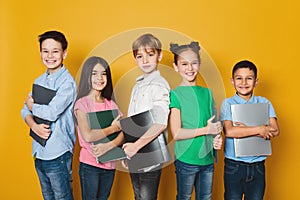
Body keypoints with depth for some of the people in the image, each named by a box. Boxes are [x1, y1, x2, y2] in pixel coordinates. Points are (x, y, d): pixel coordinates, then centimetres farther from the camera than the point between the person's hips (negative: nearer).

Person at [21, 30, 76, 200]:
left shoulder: (67, 82, -14)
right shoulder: (39, 81, 9)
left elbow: (51, 112, -24)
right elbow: (25, 110, 6)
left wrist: (32, 105, -4)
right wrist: (34, 125, -15)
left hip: (58, 153, -7)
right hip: (39, 151, 7)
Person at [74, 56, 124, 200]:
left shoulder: (111, 104, 6)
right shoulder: (82, 103, -9)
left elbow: (123, 133, -2)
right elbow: (87, 136, -22)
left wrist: (108, 145, -20)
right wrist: (112, 128, -11)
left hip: (109, 164, 5)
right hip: (89, 165, -5)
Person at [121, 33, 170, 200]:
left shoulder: (159, 85, -14)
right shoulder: (138, 85, 13)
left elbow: (161, 124, -25)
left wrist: (136, 146, -22)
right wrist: (127, 149, 14)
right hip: (134, 156, 8)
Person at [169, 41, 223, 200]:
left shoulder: (207, 92, 9)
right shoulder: (175, 95, -8)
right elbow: (176, 133, -14)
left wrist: (217, 137, -3)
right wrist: (206, 130, -15)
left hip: (208, 159, 5)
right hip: (186, 160, -5)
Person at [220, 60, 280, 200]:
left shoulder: (264, 103, 4)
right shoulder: (228, 103, -4)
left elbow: (275, 131, -7)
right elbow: (229, 131, -19)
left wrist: (246, 128, -16)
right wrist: (259, 129, -16)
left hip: (257, 166, 2)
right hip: (234, 166, -2)